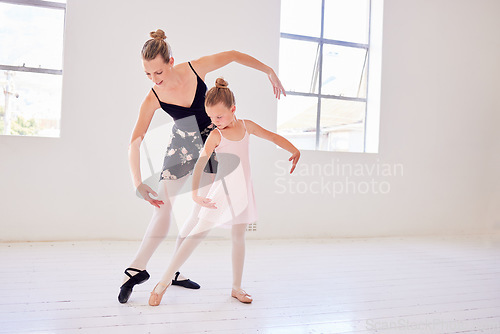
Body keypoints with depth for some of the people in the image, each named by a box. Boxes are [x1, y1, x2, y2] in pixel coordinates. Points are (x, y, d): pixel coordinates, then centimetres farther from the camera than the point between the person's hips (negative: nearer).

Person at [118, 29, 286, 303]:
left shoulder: (195, 69, -22)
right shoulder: (152, 99, -22)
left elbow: (233, 55, -7)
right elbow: (134, 143, -25)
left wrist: (270, 72, -1)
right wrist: (137, 183, -36)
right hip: (182, 145, -1)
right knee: (162, 204, -14)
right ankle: (137, 269, -6)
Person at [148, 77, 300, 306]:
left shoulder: (246, 126, 1)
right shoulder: (215, 136, -13)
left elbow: (272, 137, 14)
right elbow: (200, 164, -21)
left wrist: (294, 150, 7)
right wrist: (195, 193, -33)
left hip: (243, 191, 4)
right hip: (222, 191, -4)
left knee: (239, 237, 11)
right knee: (198, 234, -5)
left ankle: (236, 287, 24)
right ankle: (164, 281, 4)